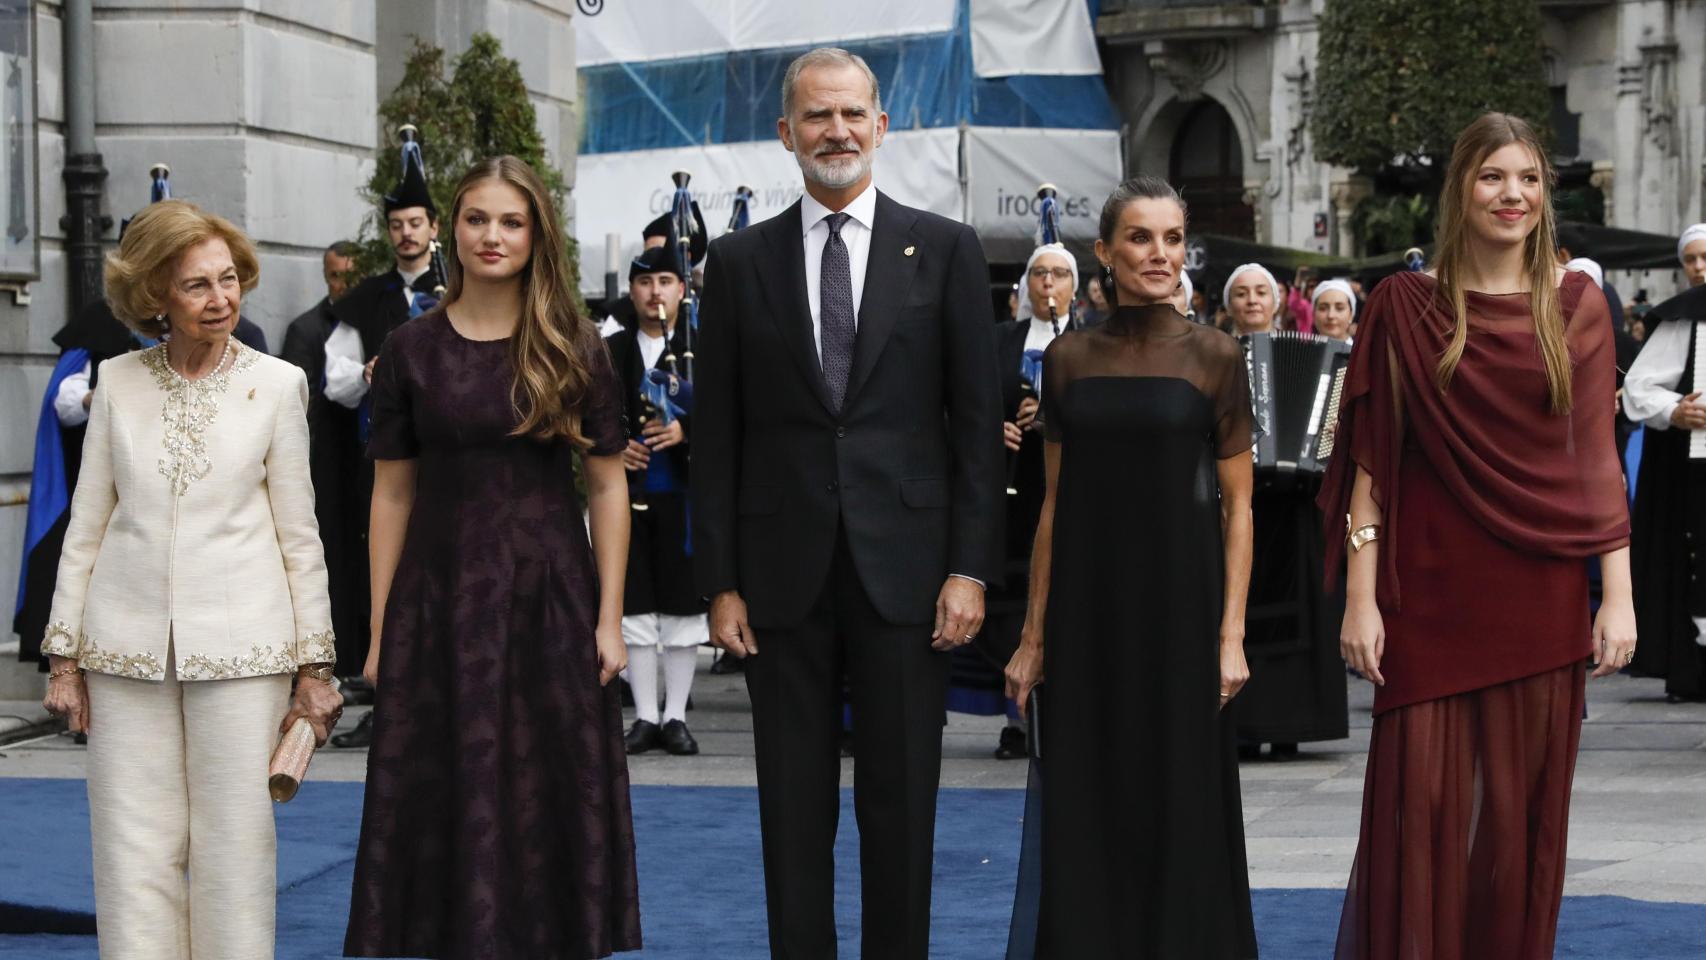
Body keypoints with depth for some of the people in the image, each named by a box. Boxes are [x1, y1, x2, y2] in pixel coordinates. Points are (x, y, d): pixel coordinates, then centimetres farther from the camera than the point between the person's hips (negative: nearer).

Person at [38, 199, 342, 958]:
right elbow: (86, 526, 9)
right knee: (134, 851, 2)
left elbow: (299, 535, 5)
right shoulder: (118, 383, 5)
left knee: (235, 844, 0)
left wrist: (315, 666, 3)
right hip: (129, 647, 2)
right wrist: (64, 656, 6)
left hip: (238, 648, -1)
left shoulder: (276, 385, 2)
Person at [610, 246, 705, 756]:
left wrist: (685, 431, -20)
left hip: (684, 497, -2)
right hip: (628, 496, 2)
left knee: (683, 608, 2)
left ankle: (676, 717, 10)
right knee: (635, 607, 4)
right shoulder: (610, 352, 8)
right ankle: (646, 717, 11)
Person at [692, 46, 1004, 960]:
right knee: (793, 805, 6)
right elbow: (716, 433, 5)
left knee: (901, 803, 5)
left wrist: (971, 567, -5)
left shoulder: (945, 250, 3)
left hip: (904, 566, -1)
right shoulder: (739, 261, 6)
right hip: (783, 573, 1)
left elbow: (977, 421, 1)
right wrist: (720, 581, 0)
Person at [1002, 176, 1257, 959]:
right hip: (1088, 606, 3)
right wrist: (1033, 635, 6)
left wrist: (1231, 634, -9)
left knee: (1180, 804, 2)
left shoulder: (1214, 357, -2)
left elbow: (1237, 505, -2)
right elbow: (1055, 503, 9)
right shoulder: (1068, 359, 5)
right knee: (1085, 806, 6)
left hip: (1179, 599, -3)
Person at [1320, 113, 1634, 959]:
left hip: (1540, 595, 1)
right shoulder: (1405, 305, 2)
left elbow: (1598, 457, 4)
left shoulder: (1576, 305, 5)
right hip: (1431, 594, -1)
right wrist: (1360, 597, -6)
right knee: (1419, 803, -3)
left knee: (1523, 809, 5)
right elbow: (1371, 461, 0)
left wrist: (1619, 595, -2)